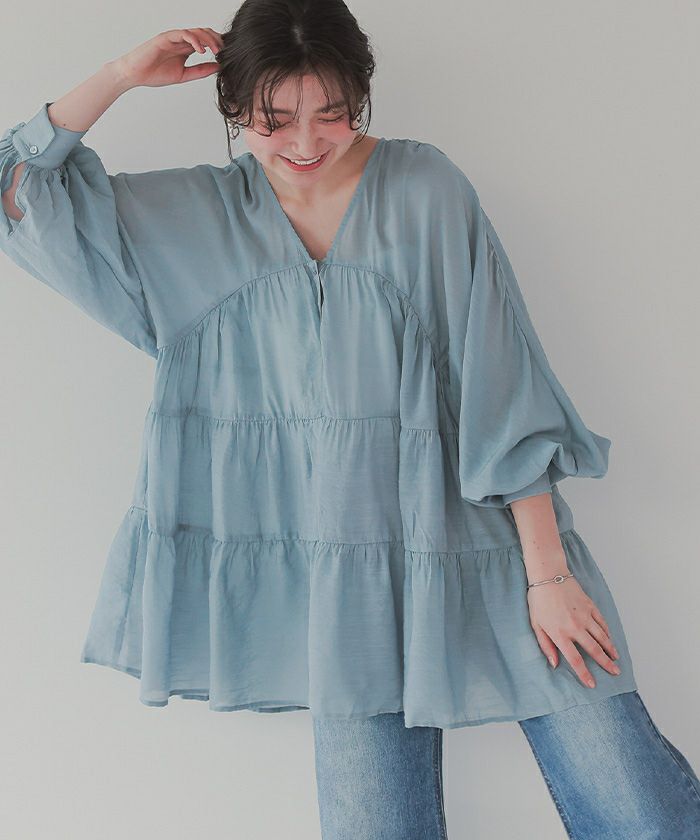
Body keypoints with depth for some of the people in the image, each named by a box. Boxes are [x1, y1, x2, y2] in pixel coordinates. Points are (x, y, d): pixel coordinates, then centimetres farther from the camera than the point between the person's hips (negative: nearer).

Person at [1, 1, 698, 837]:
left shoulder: (425, 188, -4)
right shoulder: (200, 216, 6)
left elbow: (503, 386, -7)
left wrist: (547, 573, -9)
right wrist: (121, 75, -2)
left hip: (487, 545, -1)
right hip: (353, 574, 2)